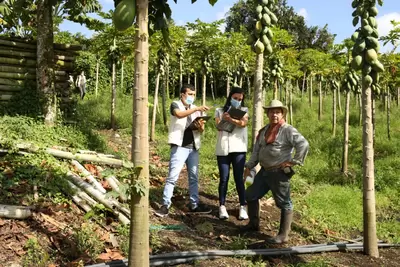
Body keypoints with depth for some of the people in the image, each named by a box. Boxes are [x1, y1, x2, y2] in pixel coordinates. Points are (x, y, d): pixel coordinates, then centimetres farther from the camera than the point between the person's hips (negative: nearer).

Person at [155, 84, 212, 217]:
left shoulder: (196, 109, 16)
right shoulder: (175, 105, 0)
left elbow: (201, 130, 14)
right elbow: (179, 114, -24)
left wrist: (200, 127, -10)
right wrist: (196, 109, -34)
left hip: (193, 147, 6)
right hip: (179, 147, -6)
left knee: (194, 177, 10)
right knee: (172, 176, -7)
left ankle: (194, 204, 19)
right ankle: (165, 205, -2)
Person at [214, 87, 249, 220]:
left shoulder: (244, 110, 11)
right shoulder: (220, 111, 13)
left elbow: (243, 123, -10)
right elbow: (219, 125, -5)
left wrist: (229, 118, -21)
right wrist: (235, 120, -14)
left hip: (238, 148, -1)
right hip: (222, 149, 1)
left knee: (238, 178, -1)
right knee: (224, 179, 2)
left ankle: (243, 207, 6)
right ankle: (222, 207, 9)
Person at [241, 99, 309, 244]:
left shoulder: (288, 130, -12)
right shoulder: (264, 131, 13)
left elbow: (304, 144, -23)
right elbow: (257, 150, 18)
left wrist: (293, 161, -19)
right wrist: (249, 166, 15)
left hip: (280, 173, -8)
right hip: (264, 171, 8)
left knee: (284, 204, 1)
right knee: (251, 195, 15)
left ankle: (283, 235, 10)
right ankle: (254, 224, 32)